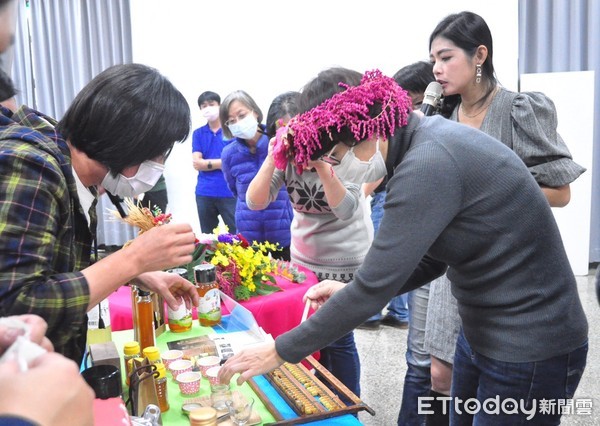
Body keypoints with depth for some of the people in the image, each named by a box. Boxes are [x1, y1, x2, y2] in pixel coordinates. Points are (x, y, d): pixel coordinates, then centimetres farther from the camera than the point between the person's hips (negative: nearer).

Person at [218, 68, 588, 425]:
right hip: (484, 334, 9)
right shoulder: (430, 143, 3)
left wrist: (281, 351, -15)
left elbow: (374, 287, -25)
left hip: (529, 353, -9)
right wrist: (351, 291, 0)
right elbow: (430, 260, 10)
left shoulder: (429, 164, -27)